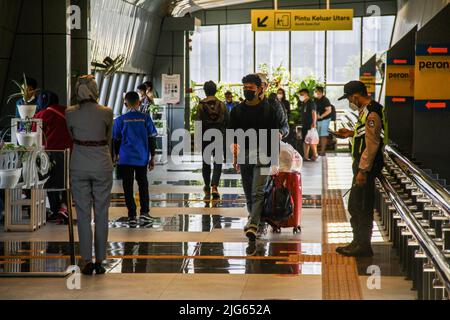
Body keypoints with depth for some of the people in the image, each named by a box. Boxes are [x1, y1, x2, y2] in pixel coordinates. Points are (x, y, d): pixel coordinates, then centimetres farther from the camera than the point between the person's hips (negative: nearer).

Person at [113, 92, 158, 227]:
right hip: (142, 158, 1)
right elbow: (152, 139, 1)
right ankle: (144, 212, 9)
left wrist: (116, 155, 22)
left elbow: (116, 140, 6)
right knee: (143, 184, 17)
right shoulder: (146, 118, -2)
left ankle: (132, 217, 2)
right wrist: (152, 157, 10)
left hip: (126, 159, -1)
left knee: (128, 187, 4)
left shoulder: (120, 120, -3)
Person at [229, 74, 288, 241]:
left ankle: (252, 225, -23)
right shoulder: (237, 111, 9)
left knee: (257, 192, -15)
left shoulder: (270, 109, 0)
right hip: (244, 154, 4)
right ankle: (257, 225, 23)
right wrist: (235, 157, 8)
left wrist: (279, 133, -11)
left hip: (262, 154, -4)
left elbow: (284, 127, 8)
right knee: (249, 194, 9)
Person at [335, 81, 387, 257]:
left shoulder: (371, 113, -20)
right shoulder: (367, 110, 13)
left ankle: (363, 246, 4)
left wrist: (363, 170, -23)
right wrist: (352, 133, 17)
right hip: (362, 165, 11)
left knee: (362, 207, -3)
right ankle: (358, 242, 27)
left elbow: (372, 144, -23)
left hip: (367, 166, -11)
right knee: (355, 206, 17)